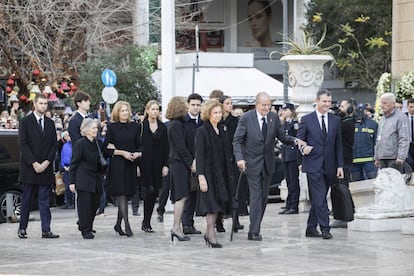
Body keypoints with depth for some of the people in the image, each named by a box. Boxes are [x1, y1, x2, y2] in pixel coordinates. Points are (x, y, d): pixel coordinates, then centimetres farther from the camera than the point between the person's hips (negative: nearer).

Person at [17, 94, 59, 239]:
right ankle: (22, 228, 12)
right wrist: (34, 163, -13)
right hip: (29, 167, -3)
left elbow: (54, 145, 9)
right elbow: (23, 145, -6)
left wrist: (46, 162, -5)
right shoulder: (25, 122, -1)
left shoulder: (50, 123, 12)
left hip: (45, 167, 3)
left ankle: (46, 230, -2)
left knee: (44, 200, 0)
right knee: (26, 200, 4)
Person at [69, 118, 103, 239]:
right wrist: (72, 181, -11)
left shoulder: (98, 143, 10)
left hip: (95, 180, 7)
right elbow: (74, 163, -8)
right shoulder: (80, 144, -9)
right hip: (83, 181, -7)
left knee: (95, 204, 7)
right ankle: (86, 230, 2)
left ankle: (87, 226, 24)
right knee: (85, 204, -5)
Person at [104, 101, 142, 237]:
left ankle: (118, 225, 20)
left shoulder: (134, 127, 9)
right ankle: (127, 226, -12)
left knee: (126, 195, 8)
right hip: (117, 165, -4)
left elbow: (139, 145, 13)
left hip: (131, 165, 4)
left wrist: (138, 153, -8)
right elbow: (106, 148, -4)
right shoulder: (112, 127, -1)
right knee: (122, 195, -10)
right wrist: (122, 152, -14)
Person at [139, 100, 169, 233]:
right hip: (145, 163, -4)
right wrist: (137, 165, -8)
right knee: (150, 189, -13)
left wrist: (165, 165, 1)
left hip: (157, 164, 4)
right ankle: (146, 222, -5)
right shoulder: (141, 126, -1)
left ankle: (146, 222, 12)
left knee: (154, 192, 3)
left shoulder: (162, 127, 10)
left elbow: (166, 147, 9)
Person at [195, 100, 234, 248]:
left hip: (222, 173, 6)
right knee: (211, 203, -10)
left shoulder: (223, 129, 11)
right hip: (209, 172, -6)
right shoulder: (202, 131, -8)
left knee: (218, 202, 7)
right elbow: (199, 155, -11)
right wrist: (201, 176, -18)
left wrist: (230, 172, 11)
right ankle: (211, 233, -8)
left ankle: (209, 233, 16)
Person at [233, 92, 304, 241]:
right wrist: (240, 158, -23)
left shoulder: (274, 117, 1)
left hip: (268, 163, 5)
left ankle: (255, 227, 22)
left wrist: (295, 140, -13)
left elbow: (282, 136, 7)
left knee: (264, 197, 10)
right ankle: (254, 232, -8)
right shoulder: (246, 118, -10)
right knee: (256, 197, -9)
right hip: (252, 163, -5)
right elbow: (237, 141, -9)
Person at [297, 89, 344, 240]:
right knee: (320, 198, -11)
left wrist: (340, 165, 6)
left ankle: (311, 228, 18)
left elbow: (338, 144, 11)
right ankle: (325, 228, -11)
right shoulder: (306, 120, -1)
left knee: (318, 199, 9)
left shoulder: (335, 120, 10)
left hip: (329, 165, 4)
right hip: (313, 165, -4)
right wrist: (303, 148, -22)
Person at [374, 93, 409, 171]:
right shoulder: (383, 118, 20)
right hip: (382, 158, 7)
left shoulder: (400, 117, -5)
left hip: (394, 159, -7)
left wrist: (401, 157, -20)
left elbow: (404, 139, -12)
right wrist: (376, 157, 21)